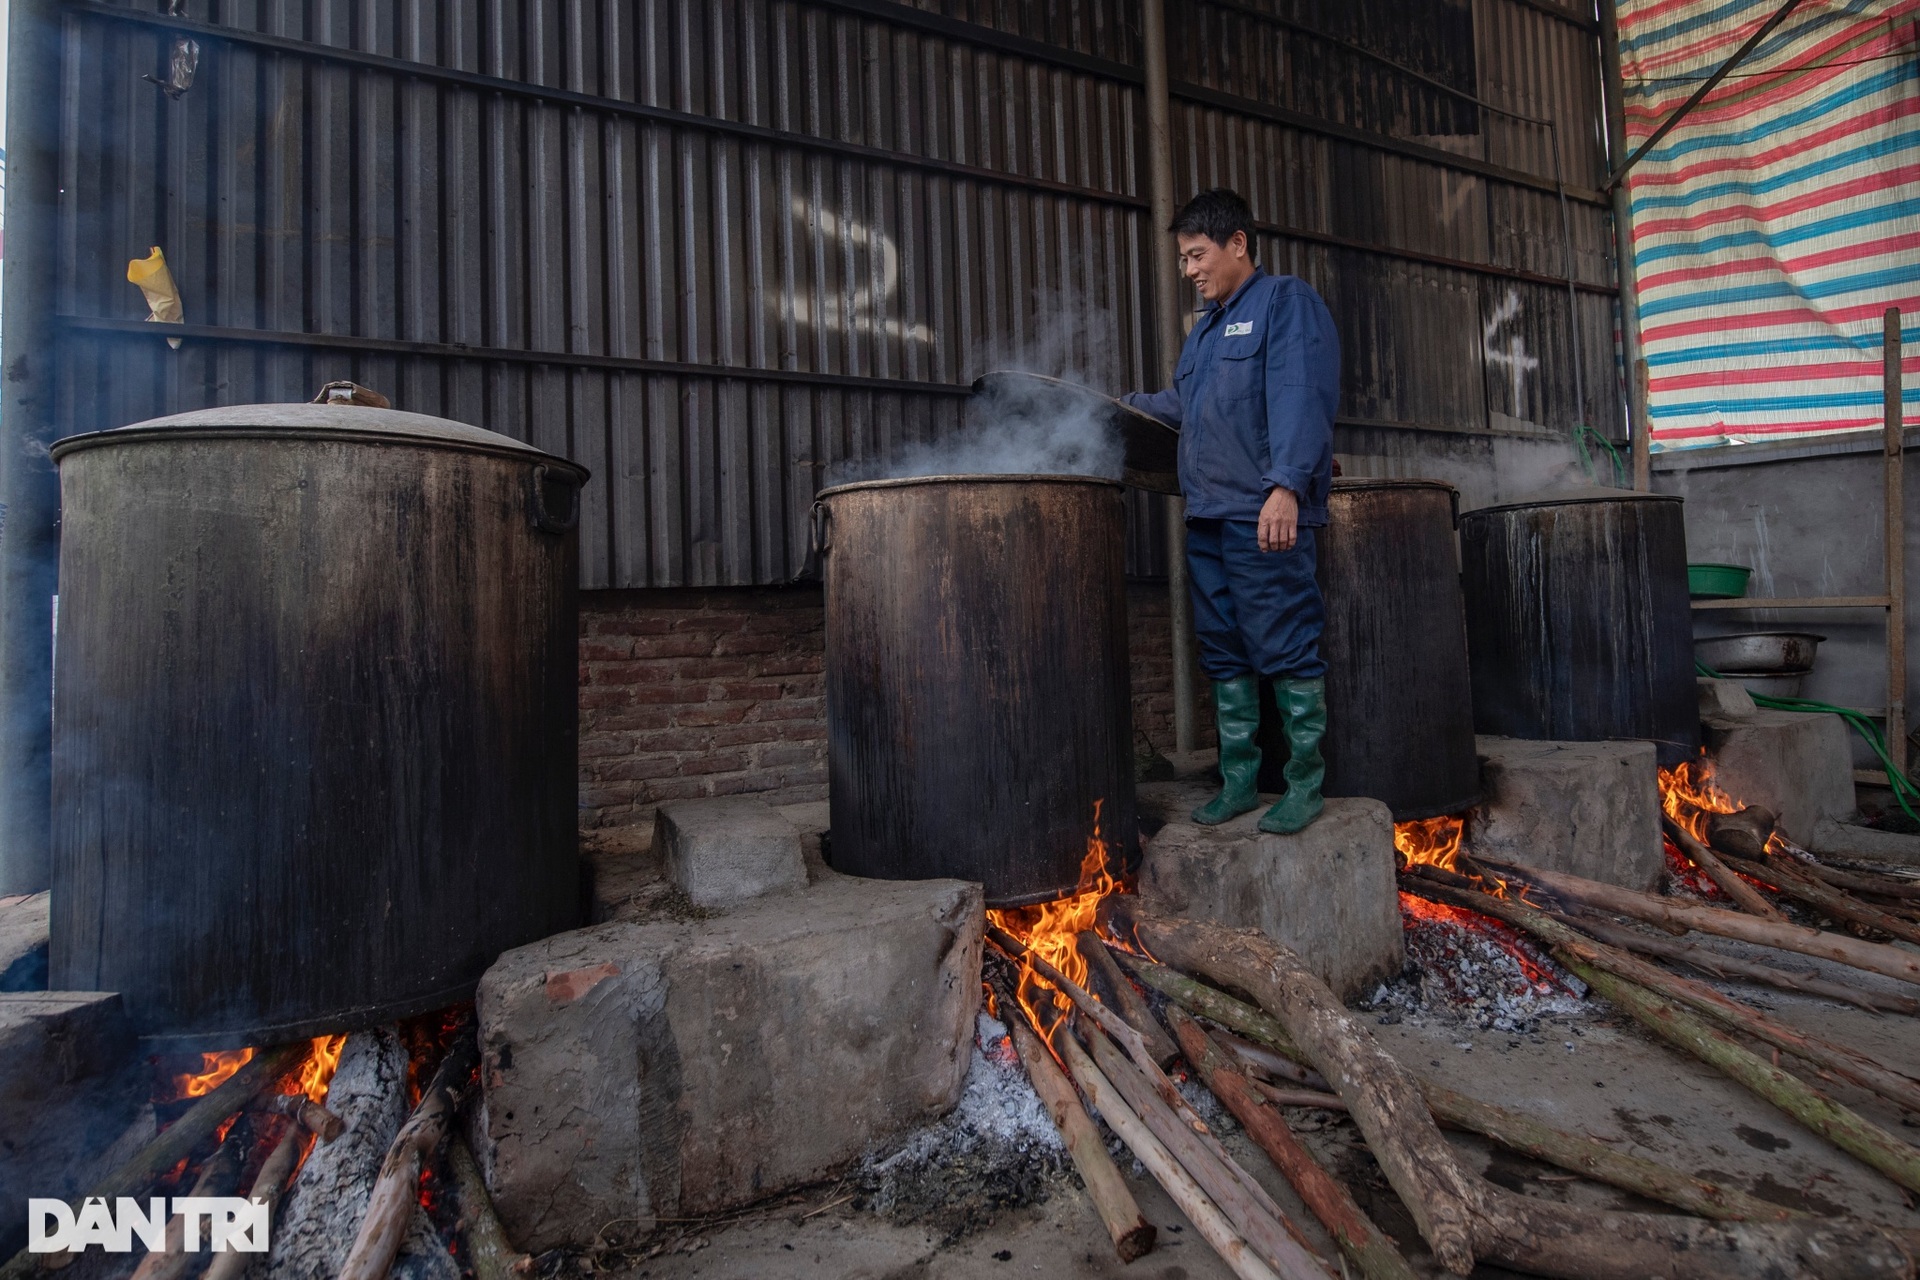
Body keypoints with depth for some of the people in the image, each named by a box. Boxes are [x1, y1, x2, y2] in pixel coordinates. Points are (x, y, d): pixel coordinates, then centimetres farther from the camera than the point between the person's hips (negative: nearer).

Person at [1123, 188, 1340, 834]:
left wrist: (1286, 485, -26)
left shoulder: (1287, 301, -1)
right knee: (1224, 653, 9)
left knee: (1285, 650, -5)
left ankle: (1305, 784, 7)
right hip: (1207, 515, 8)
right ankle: (1238, 780, 19)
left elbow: (1299, 400, -15)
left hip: (1265, 516, -8)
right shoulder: (1206, 324, 24)